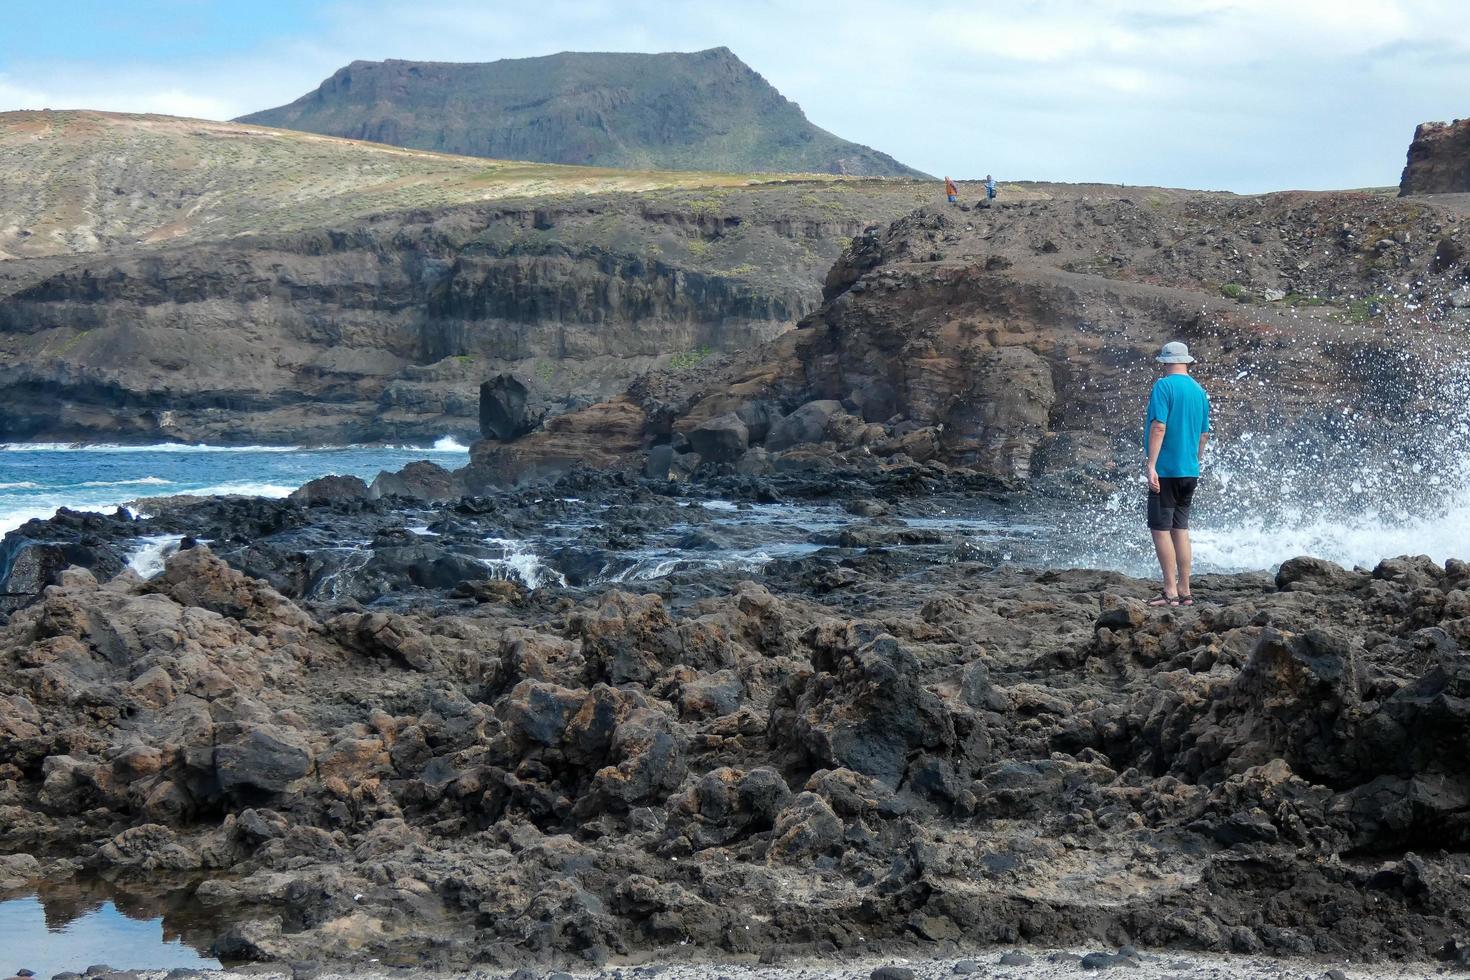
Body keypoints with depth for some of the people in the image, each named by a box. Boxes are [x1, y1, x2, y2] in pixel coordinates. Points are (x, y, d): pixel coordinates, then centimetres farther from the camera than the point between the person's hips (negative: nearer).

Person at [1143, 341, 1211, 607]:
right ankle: (1184, 592, 12)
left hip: (1166, 469, -7)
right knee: (1180, 529, 11)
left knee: (1160, 529, -5)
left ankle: (1170, 592, -8)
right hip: (1190, 471, 7)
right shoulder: (1199, 391, 13)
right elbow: (1204, 435, 18)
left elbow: (1159, 427, -18)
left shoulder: (1163, 386, -9)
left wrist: (1151, 465, -20)